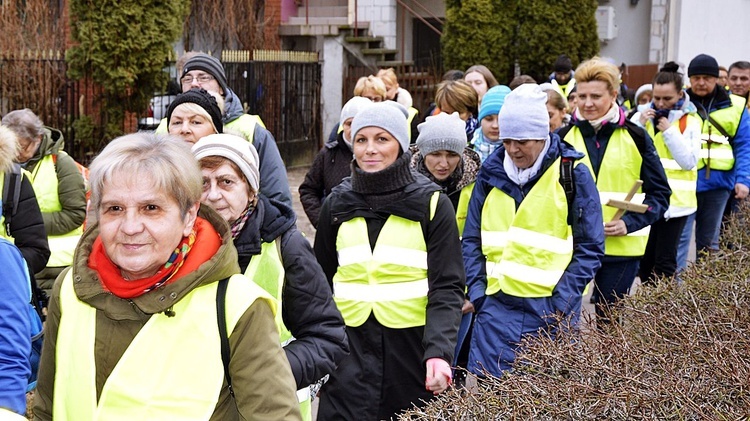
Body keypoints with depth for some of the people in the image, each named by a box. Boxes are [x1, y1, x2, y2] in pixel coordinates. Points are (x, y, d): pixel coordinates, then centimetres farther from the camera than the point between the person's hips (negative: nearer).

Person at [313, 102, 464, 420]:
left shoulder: (432, 203, -4)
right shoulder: (337, 203, 6)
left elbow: (447, 287, -9)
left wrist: (439, 351, -22)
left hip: (412, 347, -2)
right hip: (350, 348, 2)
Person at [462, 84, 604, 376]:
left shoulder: (571, 173, -2)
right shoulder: (491, 171, 7)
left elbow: (590, 248, -2)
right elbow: (472, 240, 12)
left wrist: (560, 303, -9)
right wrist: (476, 291, 0)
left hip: (550, 308, -2)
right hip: (497, 305, 3)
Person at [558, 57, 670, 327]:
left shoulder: (635, 138, 1)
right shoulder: (564, 138, 5)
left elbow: (660, 193, 2)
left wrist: (630, 223, -13)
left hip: (621, 245, -1)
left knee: (610, 322, 8)